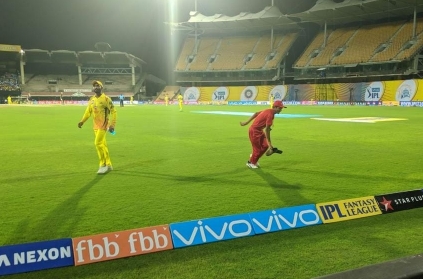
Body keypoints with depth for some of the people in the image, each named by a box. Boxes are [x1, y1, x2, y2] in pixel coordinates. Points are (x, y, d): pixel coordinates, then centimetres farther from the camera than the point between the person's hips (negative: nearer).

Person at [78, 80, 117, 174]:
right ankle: (108, 165, 20)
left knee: (98, 143, -13)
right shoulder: (91, 99, 9)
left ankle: (103, 164, -1)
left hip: (103, 124, -7)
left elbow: (113, 111, -11)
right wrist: (82, 121, 2)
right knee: (103, 144, 11)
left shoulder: (106, 99, -11)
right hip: (96, 125, 7)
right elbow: (88, 111, 16)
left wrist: (112, 124, -17)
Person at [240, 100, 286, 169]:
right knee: (257, 149, 2)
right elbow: (267, 129, -24)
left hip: (259, 131, 9)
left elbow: (256, 113, 13)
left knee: (265, 145, 9)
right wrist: (269, 142, -18)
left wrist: (246, 122, 17)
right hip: (254, 131, -9)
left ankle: (254, 158, 28)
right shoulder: (270, 114, -24)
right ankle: (250, 162, 23)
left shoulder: (268, 111, 5)